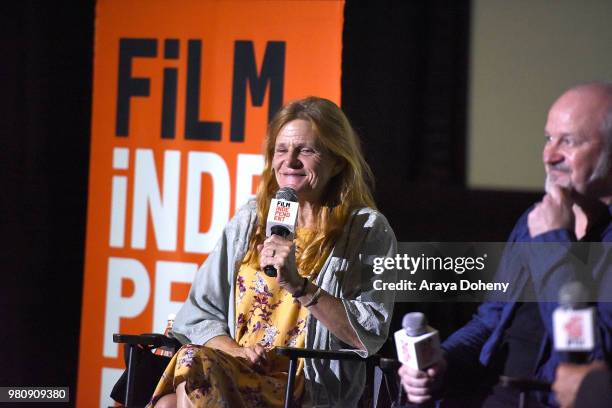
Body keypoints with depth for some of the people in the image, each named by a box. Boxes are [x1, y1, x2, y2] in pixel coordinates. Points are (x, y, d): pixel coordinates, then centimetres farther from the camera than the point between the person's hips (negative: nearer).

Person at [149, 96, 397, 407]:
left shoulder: (368, 231, 4)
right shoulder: (248, 221, 19)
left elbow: (369, 336, -7)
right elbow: (199, 313, 16)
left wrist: (299, 285, -16)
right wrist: (233, 350, -6)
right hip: (234, 371, 4)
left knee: (194, 362, -31)